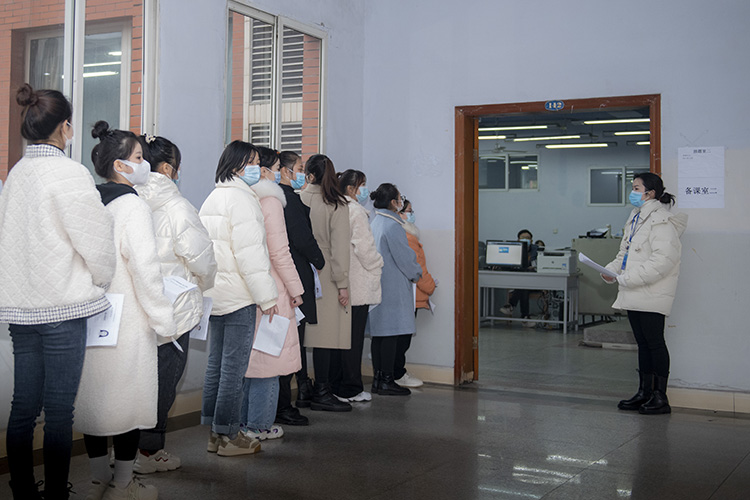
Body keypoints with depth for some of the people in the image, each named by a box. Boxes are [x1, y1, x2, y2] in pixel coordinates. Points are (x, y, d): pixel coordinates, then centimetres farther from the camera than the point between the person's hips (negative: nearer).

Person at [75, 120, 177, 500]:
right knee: (128, 394, 3)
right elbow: (145, 269, -18)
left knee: (93, 392, 13)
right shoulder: (134, 206, -13)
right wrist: (164, 320, -11)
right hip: (126, 322, -7)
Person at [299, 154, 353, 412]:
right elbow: (339, 246, -10)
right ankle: (320, 393, 1)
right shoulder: (337, 204, -6)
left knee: (305, 332, 10)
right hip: (325, 275, -4)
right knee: (325, 333, -1)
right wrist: (342, 283, -7)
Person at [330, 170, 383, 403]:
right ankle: (350, 390, 3)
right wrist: (377, 266, 0)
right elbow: (364, 246, -16)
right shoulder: (355, 211, -12)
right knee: (354, 337, -2)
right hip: (357, 285, -8)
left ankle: (335, 385, 20)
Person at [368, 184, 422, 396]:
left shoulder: (376, 222, 13)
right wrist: (416, 273, 3)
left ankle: (378, 379, 16)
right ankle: (386, 381, -1)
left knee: (379, 332, 11)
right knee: (391, 333, -5)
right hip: (393, 286, -9)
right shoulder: (392, 225, -16)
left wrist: (412, 271, 21)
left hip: (378, 283, 9)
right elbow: (403, 257, -15)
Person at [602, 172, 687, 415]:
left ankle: (661, 397, 5)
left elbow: (663, 260, -24)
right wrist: (612, 269, 4)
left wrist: (629, 277, -23)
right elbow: (626, 252, 23)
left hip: (652, 294, -9)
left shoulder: (661, 221, -16)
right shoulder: (636, 218, 15)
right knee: (643, 342, 14)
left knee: (654, 342, -3)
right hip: (634, 294, 9)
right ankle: (645, 392, 23)